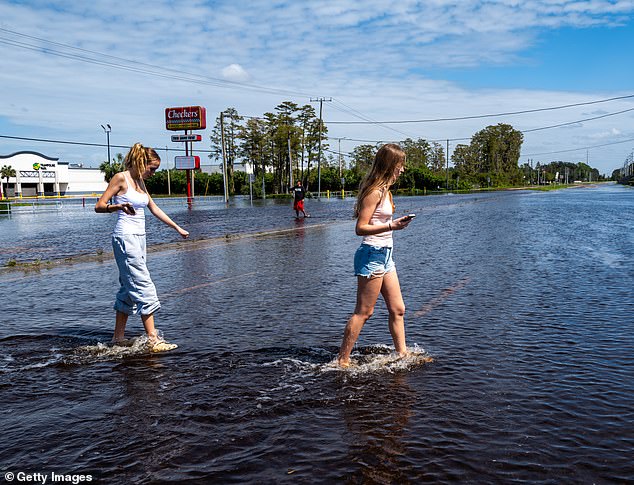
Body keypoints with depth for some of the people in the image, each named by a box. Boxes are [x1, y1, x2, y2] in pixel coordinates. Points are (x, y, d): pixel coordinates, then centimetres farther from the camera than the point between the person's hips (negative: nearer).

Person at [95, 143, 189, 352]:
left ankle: (118, 338, 18)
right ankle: (153, 340, -11)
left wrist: (178, 228, 24)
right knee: (143, 287, -12)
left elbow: (154, 209, 22)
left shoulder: (139, 181, 16)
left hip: (139, 237, 9)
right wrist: (119, 206, -29)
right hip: (125, 237, -9)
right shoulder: (121, 178, -8)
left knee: (129, 289, 11)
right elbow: (99, 206, -10)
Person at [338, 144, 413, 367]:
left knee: (397, 309, 13)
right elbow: (360, 228, -20)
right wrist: (391, 226, -27)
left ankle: (402, 354, 23)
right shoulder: (375, 192, -16)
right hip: (372, 255, -10)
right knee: (363, 312, -3)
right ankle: (343, 361, 6)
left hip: (384, 255, 10)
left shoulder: (383, 190, 14)